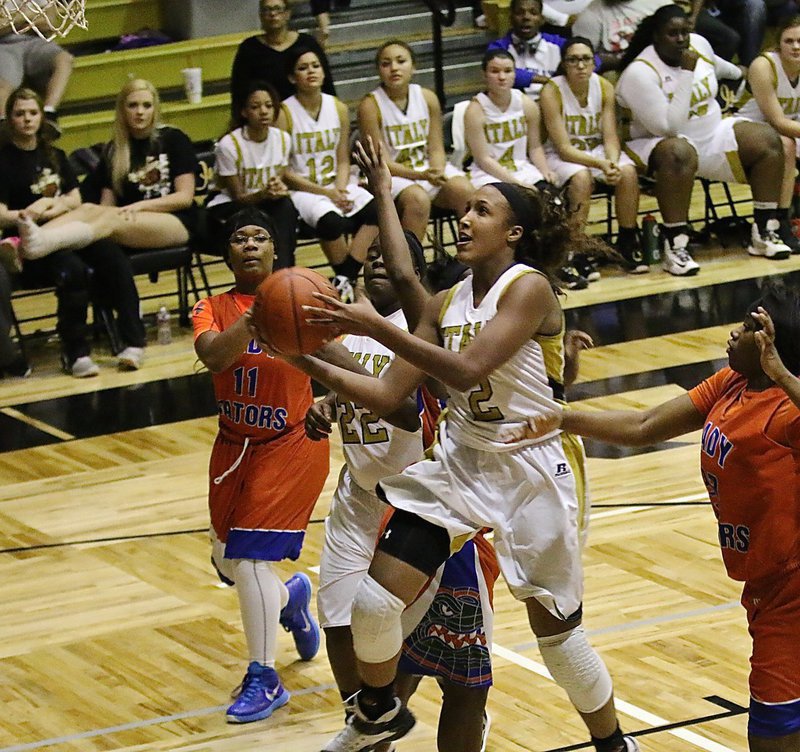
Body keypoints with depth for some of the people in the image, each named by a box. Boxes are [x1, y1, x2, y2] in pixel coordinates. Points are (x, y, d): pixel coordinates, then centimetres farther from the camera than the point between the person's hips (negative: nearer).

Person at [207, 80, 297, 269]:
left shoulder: (282, 139, -2)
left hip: (269, 207, 4)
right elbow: (238, 197, -12)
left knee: (285, 205, -31)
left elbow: (279, 182, 1)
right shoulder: (229, 145, -17)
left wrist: (279, 189, -25)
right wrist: (264, 194, -32)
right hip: (228, 210, -4)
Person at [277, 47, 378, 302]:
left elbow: (343, 160, 10)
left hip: (337, 186, 5)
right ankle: (347, 281, -13)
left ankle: (344, 280, -22)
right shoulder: (285, 113, -7)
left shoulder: (338, 109, 7)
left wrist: (341, 189, -11)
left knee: (375, 210, -25)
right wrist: (324, 192, -14)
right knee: (331, 220, -36)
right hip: (302, 190, -5)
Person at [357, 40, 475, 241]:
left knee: (465, 191, -23)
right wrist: (421, 175, -25)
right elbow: (382, 162, -12)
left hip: (430, 169, 4)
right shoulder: (371, 105, -11)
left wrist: (438, 172, -20)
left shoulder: (427, 98, 1)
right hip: (394, 176, -4)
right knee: (418, 199, -35)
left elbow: (436, 149, 3)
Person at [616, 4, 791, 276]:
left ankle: (764, 234, -7)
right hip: (657, 143, -7)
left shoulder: (699, 44, -1)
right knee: (679, 153, -42)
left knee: (768, 139, -9)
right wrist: (686, 74, -28)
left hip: (711, 134, 8)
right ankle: (674, 248, -40)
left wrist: (739, 74, 46)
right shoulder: (639, 73, -23)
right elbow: (667, 127, -30)